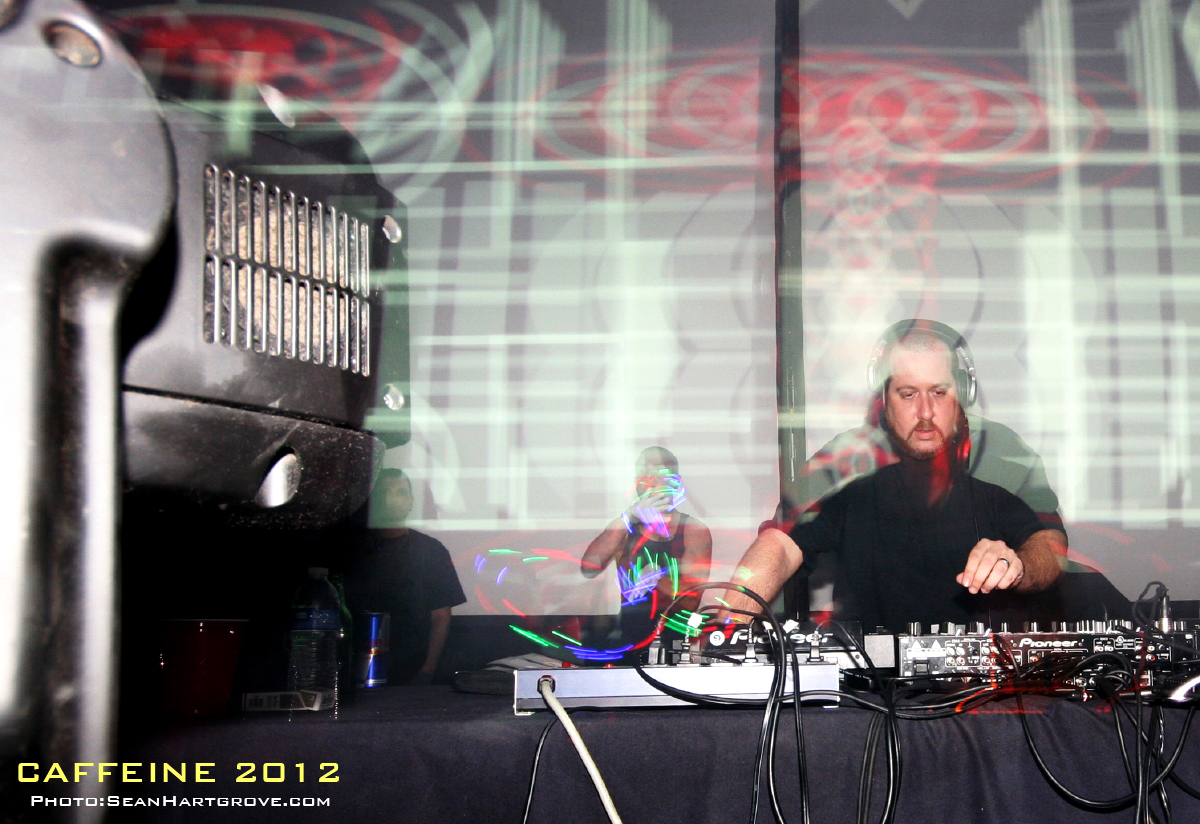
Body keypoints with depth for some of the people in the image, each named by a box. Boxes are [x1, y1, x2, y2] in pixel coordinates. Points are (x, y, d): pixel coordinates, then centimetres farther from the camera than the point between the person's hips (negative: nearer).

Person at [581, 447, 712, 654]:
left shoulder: (694, 530, 2)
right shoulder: (624, 529, 8)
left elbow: (690, 600, -5)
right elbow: (588, 569, -11)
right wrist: (628, 518, -17)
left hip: (677, 639, -1)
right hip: (628, 642, 1)